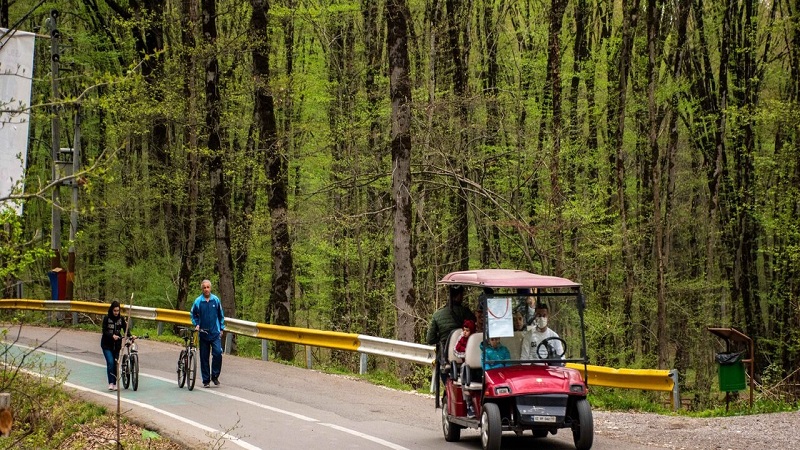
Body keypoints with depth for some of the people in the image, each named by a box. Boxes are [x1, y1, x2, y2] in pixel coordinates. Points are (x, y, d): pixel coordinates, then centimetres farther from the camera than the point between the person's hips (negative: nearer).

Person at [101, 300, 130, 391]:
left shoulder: (121, 319, 1)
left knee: (116, 363, 3)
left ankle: (115, 383, 13)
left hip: (117, 344, 3)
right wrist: (112, 336, -30)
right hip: (107, 345, -3)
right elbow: (104, 331, -14)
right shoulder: (107, 318, -8)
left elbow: (126, 329, 0)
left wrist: (130, 336, -19)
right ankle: (111, 383, -13)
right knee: (110, 362, -16)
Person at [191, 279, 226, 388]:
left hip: (215, 333, 0)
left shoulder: (216, 300, 1)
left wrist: (221, 329, 10)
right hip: (203, 333, 0)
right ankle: (206, 380, 14)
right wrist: (196, 325, -4)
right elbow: (193, 315, 11)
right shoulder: (198, 301, -2)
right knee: (204, 357, 4)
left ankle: (215, 375, 3)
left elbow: (221, 315, 12)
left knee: (218, 353, -15)